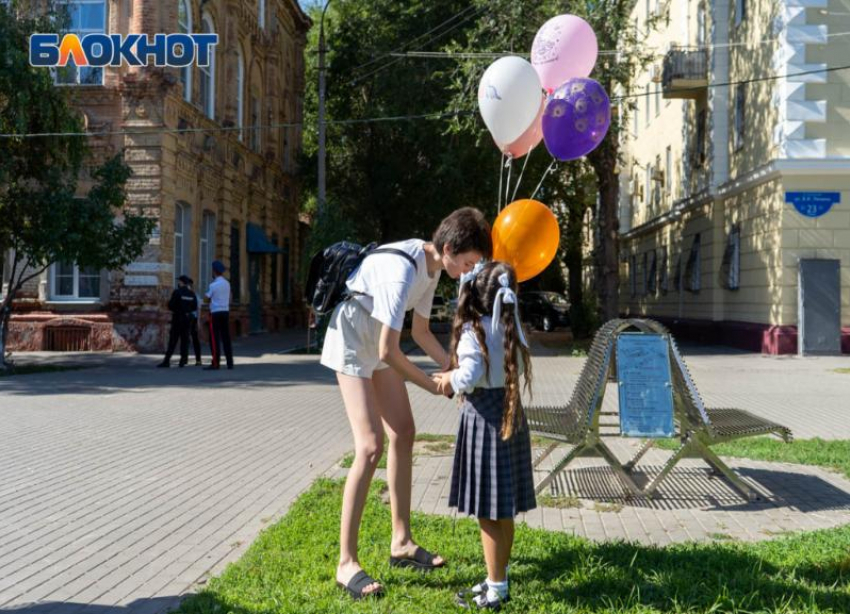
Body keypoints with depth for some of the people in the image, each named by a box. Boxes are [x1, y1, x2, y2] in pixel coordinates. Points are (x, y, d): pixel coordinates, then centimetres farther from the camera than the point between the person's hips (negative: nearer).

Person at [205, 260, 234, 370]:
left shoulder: (213, 285, -11)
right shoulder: (227, 284, 10)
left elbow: (207, 298, -3)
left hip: (216, 313, -6)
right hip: (226, 311, 6)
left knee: (215, 339, -2)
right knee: (226, 338, 9)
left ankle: (215, 363, -4)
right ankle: (229, 362, 9)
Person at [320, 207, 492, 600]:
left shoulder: (432, 265, -2)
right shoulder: (402, 271, -32)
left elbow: (421, 332, 8)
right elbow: (389, 352, -32)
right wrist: (433, 386, -19)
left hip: (378, 347, 10)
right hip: (352, 346, -10)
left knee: (403, 434, 10)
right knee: (371, 446, -17)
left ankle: (401, 542, 22)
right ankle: (346, 563, -11)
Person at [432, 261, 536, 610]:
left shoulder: (473, 331, -14)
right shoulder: (511, 326, 6)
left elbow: (470, 375, -23)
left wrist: (450, 380, -4)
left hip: (485, 419, -7)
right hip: (511, 416, 8)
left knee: (487, 511, 0)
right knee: (503, 509, 15)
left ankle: (495, 591, 7)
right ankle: (499, 579, 26)